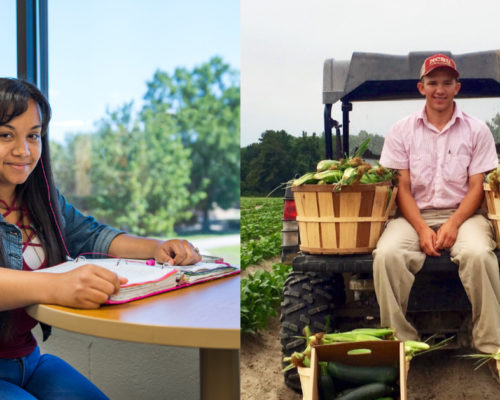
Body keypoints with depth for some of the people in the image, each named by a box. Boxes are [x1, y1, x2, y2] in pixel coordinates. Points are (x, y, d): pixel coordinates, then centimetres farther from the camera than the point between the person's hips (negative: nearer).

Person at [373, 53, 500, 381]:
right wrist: (422, 229, -13)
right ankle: (400, 343, -18)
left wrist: (453, 225, -16)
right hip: (415, 215, 1)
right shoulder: (402, 131, 7)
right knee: (387, 255, -30)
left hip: (462, 213, 0)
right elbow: (402, 187, 2)